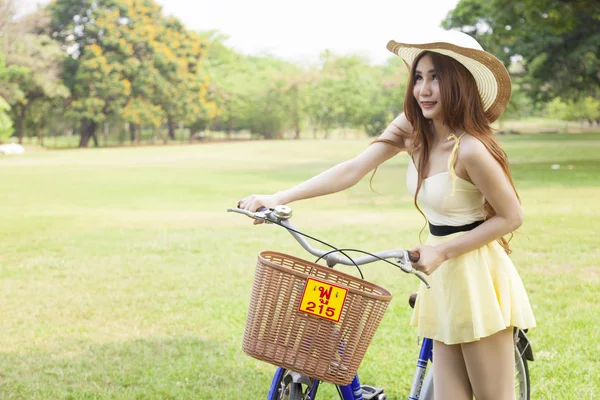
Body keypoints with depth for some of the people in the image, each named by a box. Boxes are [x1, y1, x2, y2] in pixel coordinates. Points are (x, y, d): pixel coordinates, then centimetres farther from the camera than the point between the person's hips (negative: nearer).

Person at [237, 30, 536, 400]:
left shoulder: (471, 148, -23)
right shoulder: (412, 129, -3)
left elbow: (512, 216, -14)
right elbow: (352, 169, -7)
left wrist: (442, 251, -18)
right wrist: (279, 198, -16)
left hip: (477, 277, -7)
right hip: (443, 275, 7)